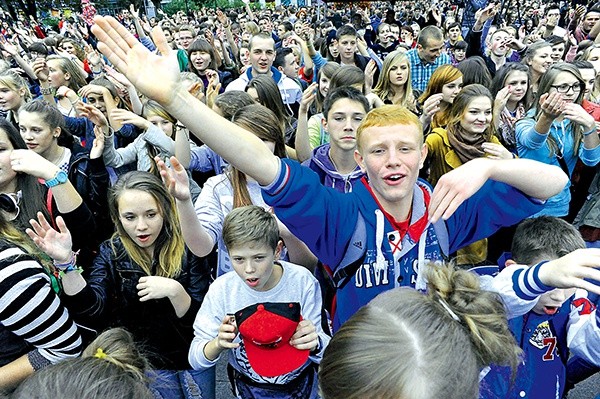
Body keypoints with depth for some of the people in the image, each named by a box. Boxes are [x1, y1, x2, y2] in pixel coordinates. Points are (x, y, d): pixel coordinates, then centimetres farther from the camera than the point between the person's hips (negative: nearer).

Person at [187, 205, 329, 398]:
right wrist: (218, 344, -38)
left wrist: (315, 344, -43)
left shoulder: (302, 282, -28)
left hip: (300, 383, 0)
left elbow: (327, 357, -20)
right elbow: (195, 360, -17)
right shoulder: (221, 289, -24)